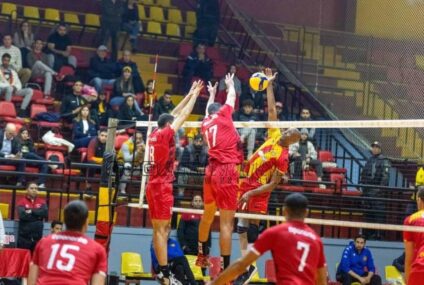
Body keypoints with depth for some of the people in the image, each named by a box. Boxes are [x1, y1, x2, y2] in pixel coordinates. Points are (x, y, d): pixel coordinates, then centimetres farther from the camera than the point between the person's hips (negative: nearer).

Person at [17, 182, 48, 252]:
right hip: (24, 237, -3)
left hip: (38, 237, 3)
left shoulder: (42, 202, 9)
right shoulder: (22, 202, 0)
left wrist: (32, 211, -9)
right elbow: (22, 215, -16)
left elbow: (45, 213, -8)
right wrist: (38, 216, -8)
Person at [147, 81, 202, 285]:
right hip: (161, 186, -9)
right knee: (161, 229, -10)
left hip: (154, 185, 9)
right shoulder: (165, 134, -11)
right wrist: (195, 95, 4)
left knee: (159, 229, 11)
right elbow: (184, 115, -7)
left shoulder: (155, 134, 10)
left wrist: (190, 94, 21)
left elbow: (175, 114, 19)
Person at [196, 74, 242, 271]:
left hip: (211, 170, 7)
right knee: (226, 223, -9)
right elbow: (232, 96, 19)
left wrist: (212, 95, 56)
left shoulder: (205, 124, 15)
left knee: (208, 215, 22)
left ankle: (202, 254, 38)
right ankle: (225, 268, -13)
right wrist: (230, 84, 39)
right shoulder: (223, 115, 1)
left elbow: (208, 112, 39)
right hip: (226, 171, -7)